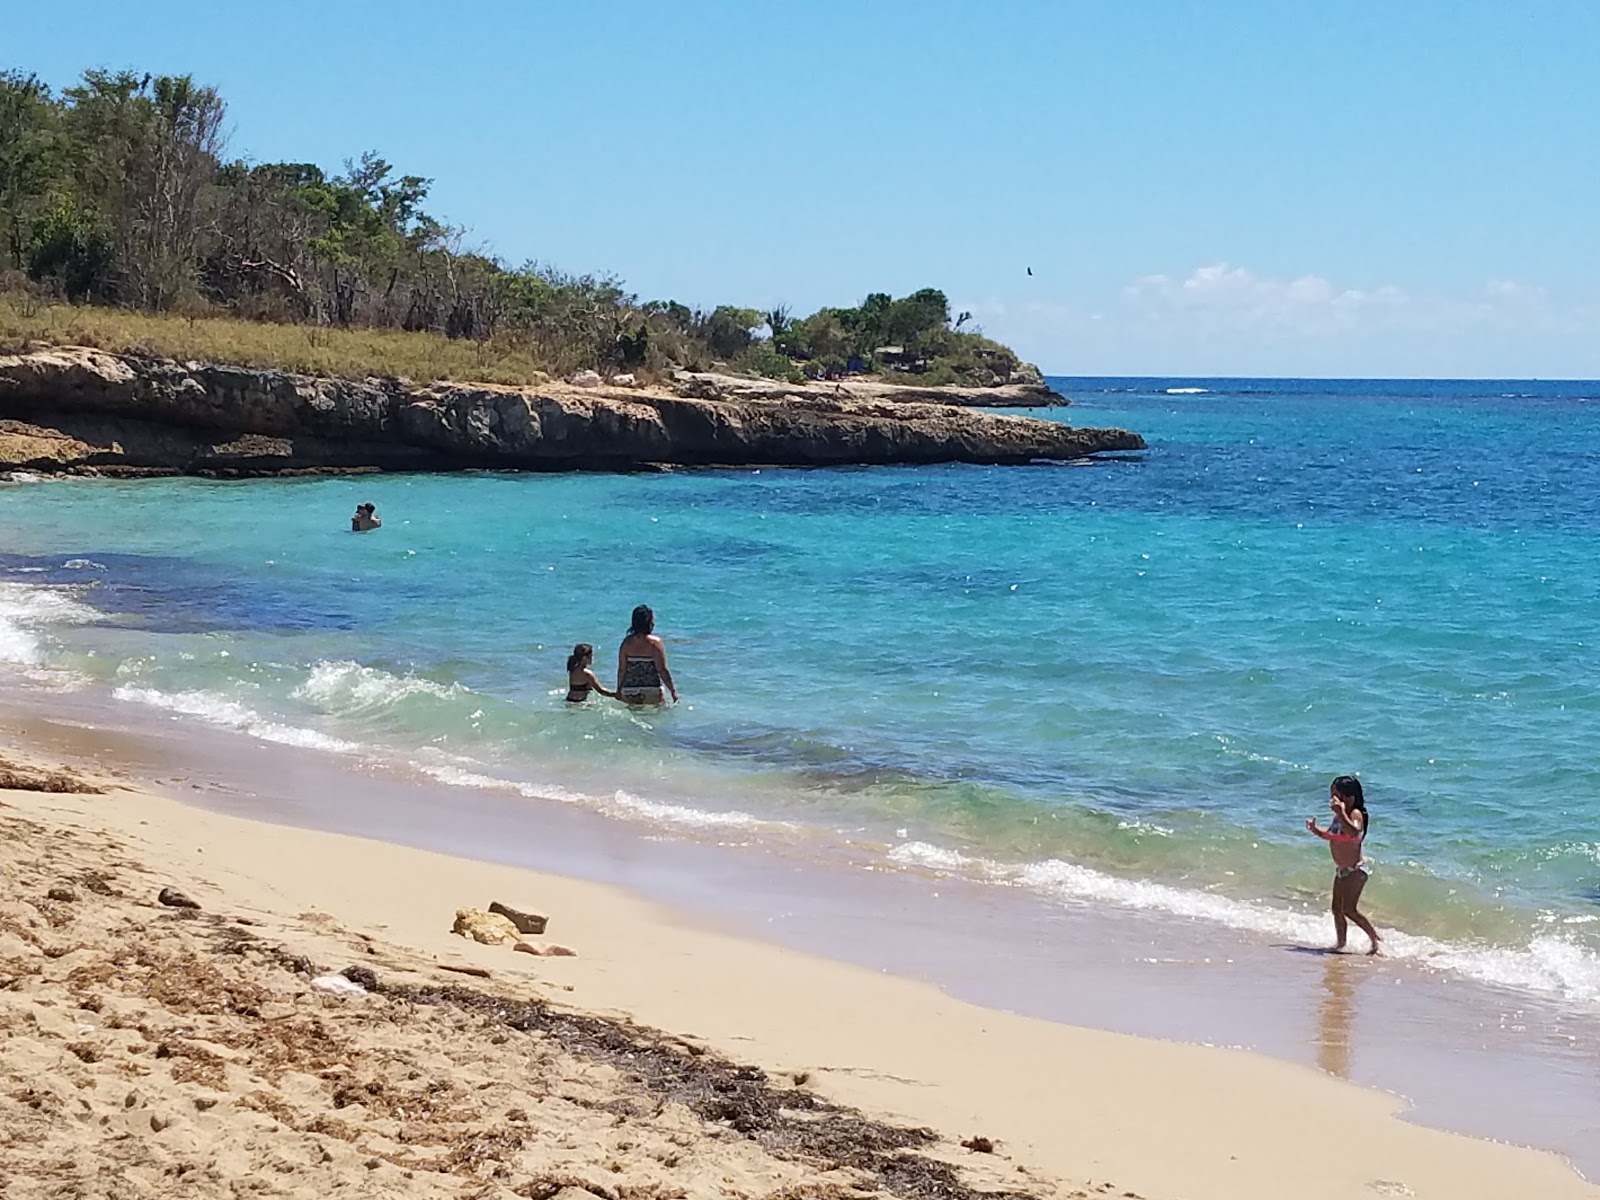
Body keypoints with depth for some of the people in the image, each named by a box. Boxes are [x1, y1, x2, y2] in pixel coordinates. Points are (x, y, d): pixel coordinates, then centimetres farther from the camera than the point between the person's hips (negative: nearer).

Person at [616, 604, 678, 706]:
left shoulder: (627, 642, 3)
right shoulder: (655, 642, -8)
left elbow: (621, 670, 5)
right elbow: (662, 670, -9)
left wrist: (619, 690, 17)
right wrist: (673, 691, -3)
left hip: (628, 693, 4)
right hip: (651, 692, -4)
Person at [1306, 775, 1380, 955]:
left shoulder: (1355, 814, -19)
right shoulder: (1338, 816, 7)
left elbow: (1353, 832, -41)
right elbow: (1330, 835, 24)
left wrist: (1341, 812, -44)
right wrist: (1315, 829, 6)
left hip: (1356, 870, -9)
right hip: (1341, 870, 9)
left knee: (1348, 909, -13)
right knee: (1337, 908, 13)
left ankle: (1375, 938, -4)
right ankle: (1340, 942, 25)